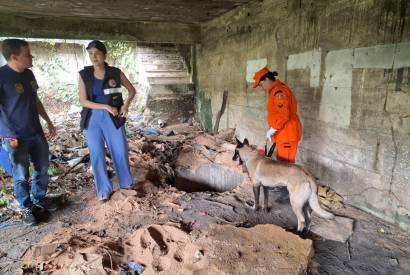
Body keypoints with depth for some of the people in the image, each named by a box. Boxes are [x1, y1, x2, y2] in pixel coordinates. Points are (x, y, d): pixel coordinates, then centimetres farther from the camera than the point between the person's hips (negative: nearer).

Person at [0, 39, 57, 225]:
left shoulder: (29, 74, 7)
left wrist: (48, 121, 19)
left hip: (36, 133, 7)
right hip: (16, 137, -6)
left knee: (42, 169, 16)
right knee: (21, 176, 7)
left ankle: (39, 198, 37)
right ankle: (26, 208, 27)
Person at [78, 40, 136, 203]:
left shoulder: (116, 73, -3)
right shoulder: (84, 75, -2)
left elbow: (132, 90, 8)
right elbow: (83, 101, -5)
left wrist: (126, 105, -9)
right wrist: (106, 106, -16)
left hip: (113, 118, 0)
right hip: (93, 119, 1)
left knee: (121, 152, 5)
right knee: (97, 155, 4)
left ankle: (126, 184, 27)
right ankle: (104, 191, 19)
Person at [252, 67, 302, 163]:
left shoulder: (279, 91, -19)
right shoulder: (276, 90, 15)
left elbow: (283, 116, -25)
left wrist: (271, 130, -14)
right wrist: (272, 130, 15)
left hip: (287, 134, -10)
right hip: (284, 134, 10)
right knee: (281, 162, 17)